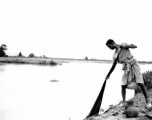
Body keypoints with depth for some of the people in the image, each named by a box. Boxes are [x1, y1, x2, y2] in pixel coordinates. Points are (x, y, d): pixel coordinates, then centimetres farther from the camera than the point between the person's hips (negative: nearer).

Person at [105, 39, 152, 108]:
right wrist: (108, 75, 6)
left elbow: (135, 46, -16)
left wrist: (126, 46, -31)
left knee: (140, 83, -12)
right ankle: (123, 102, 5)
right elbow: (113, 66, 11)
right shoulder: (115, 55, 5)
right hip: (127, 68, 5)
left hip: (134, 65, -5)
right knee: (123, 85, -6)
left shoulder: (123, 45, -8)